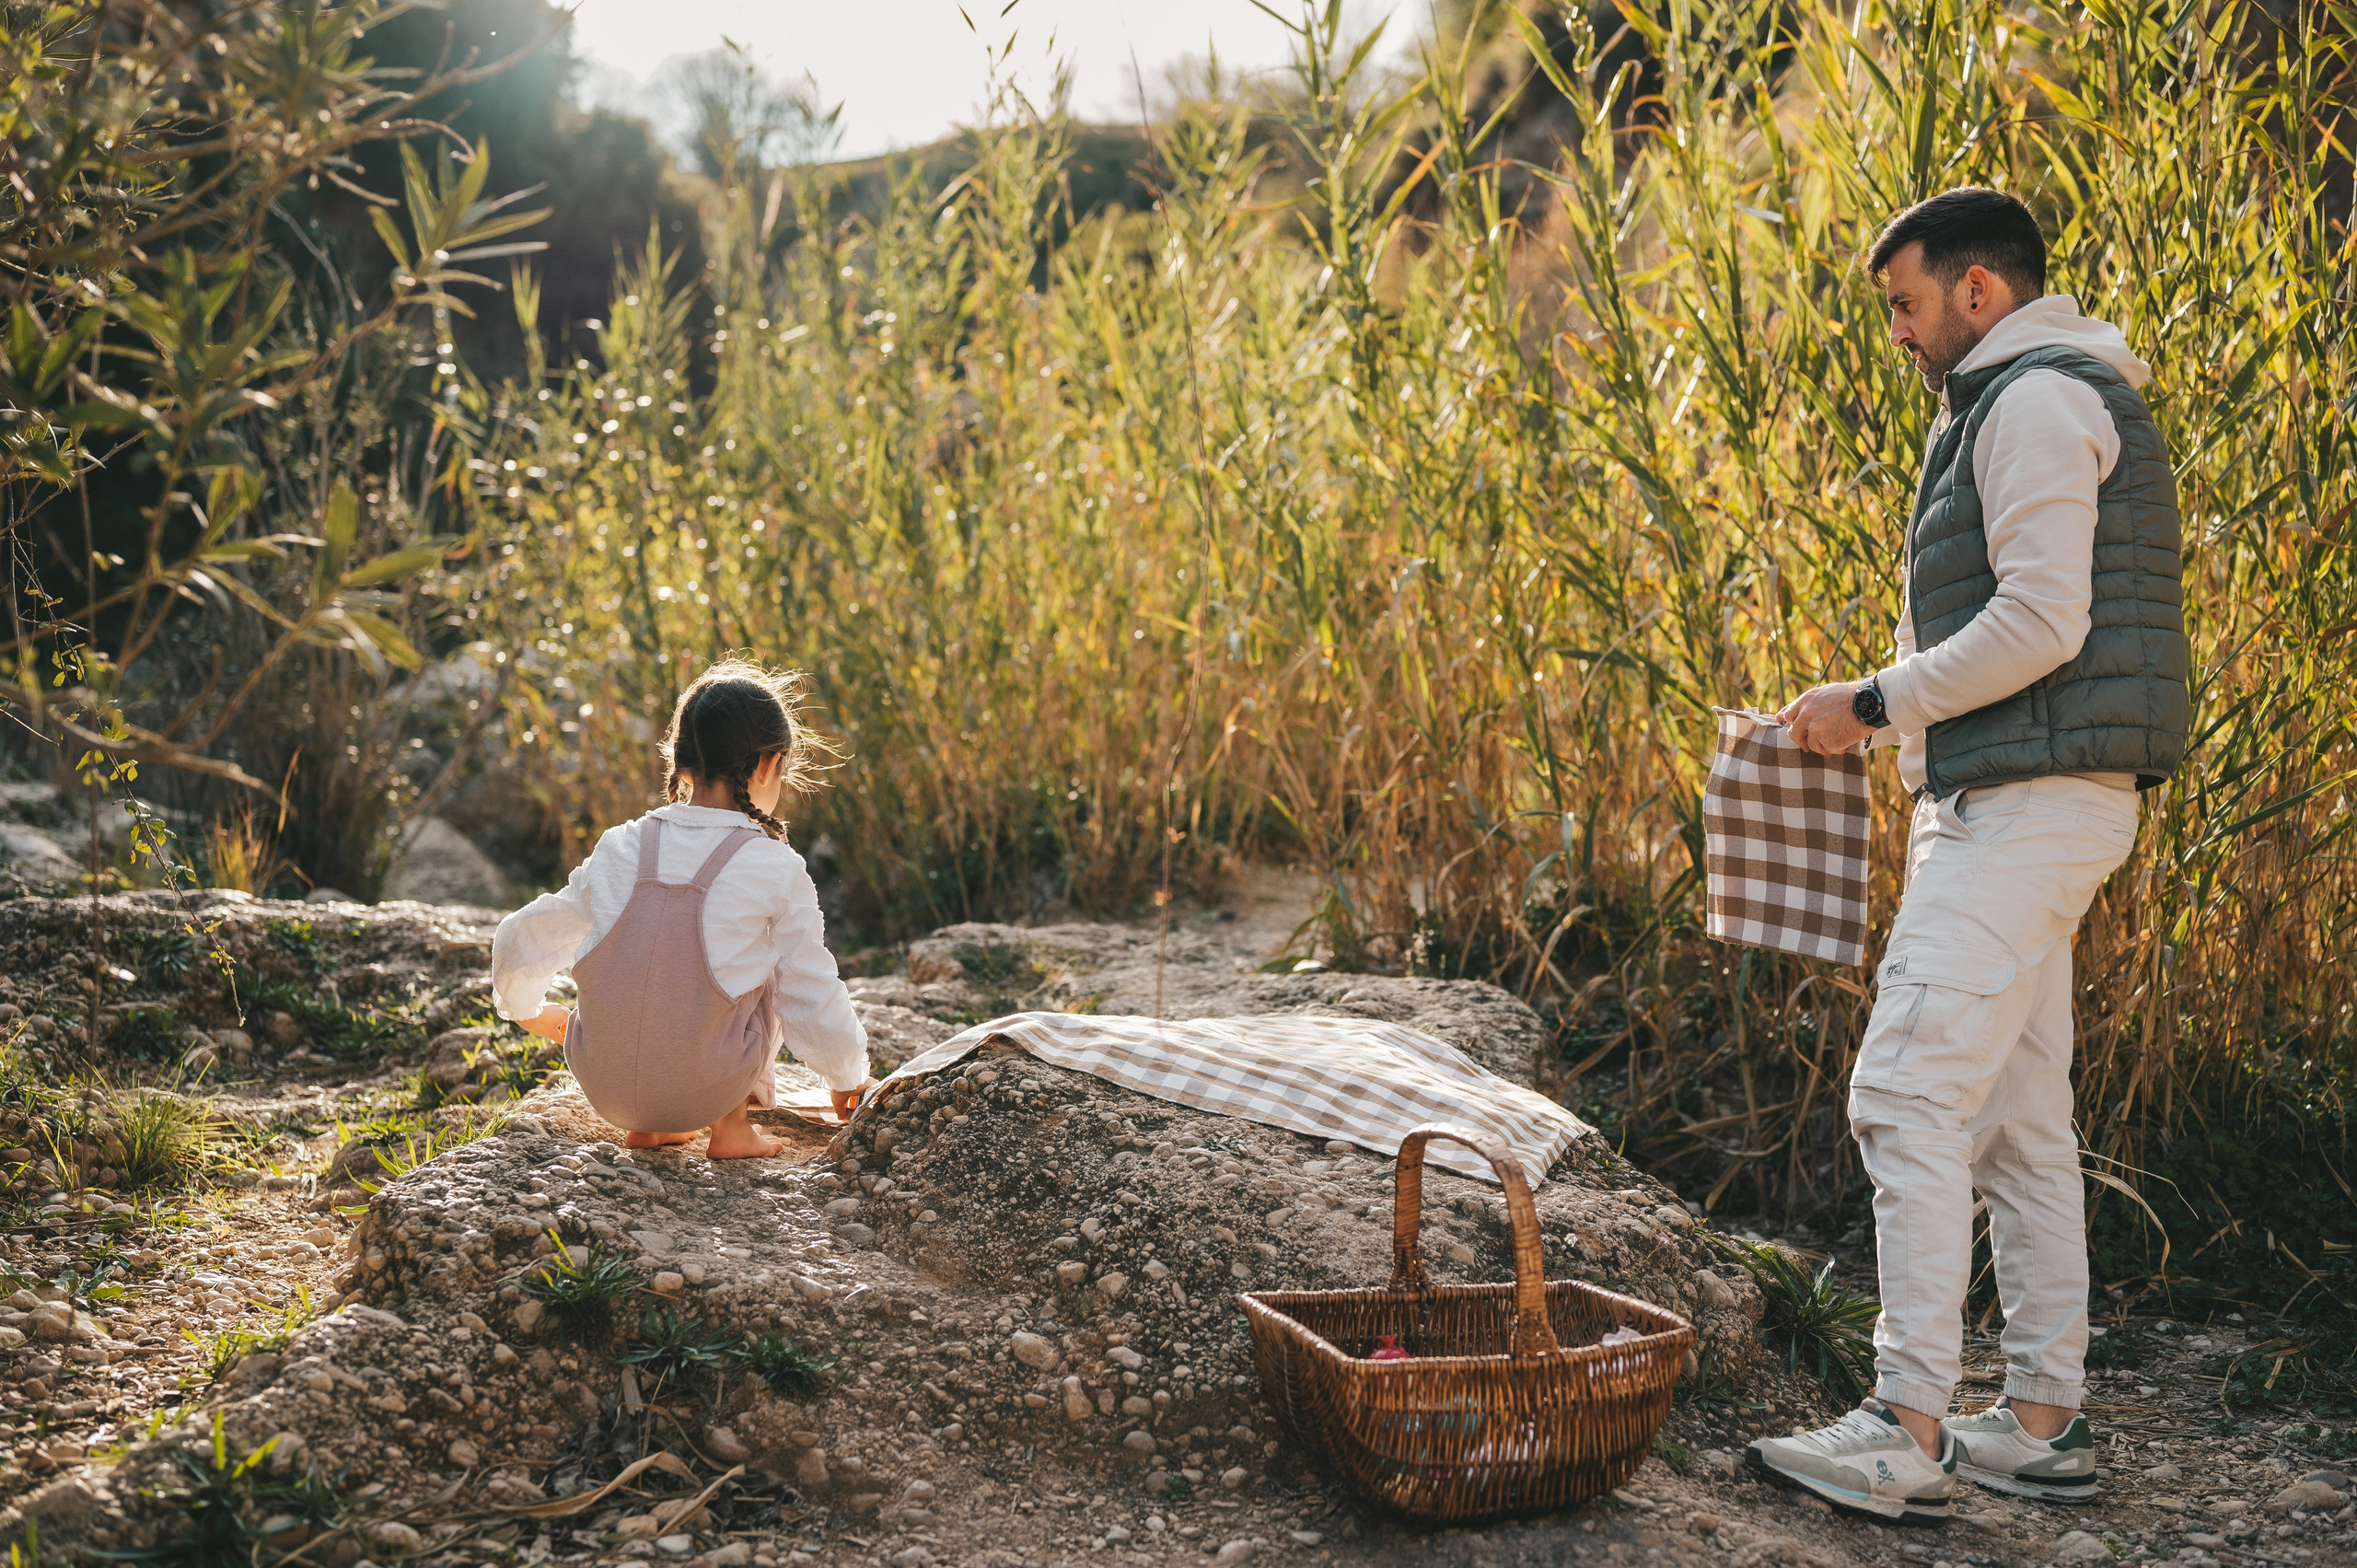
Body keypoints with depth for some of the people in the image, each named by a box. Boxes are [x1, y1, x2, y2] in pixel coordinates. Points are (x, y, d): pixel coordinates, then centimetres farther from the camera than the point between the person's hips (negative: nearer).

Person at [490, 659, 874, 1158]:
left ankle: (643, 1126, 25)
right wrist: (847, 1076, 17)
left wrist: (527, 1007, 33)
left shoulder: (619, 849, -1)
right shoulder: (777, 872, -11)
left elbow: (519, 941, 10)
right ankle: (732, 1126, 20)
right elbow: (813, 1000, -4)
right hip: (705, 1094, -3)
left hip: (605, 1091, 3)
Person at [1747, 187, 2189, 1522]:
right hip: (2018, 803, 11)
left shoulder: (2035, 401, -10)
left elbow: (2041, 624, -21)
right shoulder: (2026, 405, 23)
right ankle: (2047, 1423, 16)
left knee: (1908, 1095, -14)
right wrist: (1901, 716, 18)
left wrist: (1877, 703, -14)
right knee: (2018, 1121, 11)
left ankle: (1909, 1434, -14)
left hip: (2026, 805, -11)